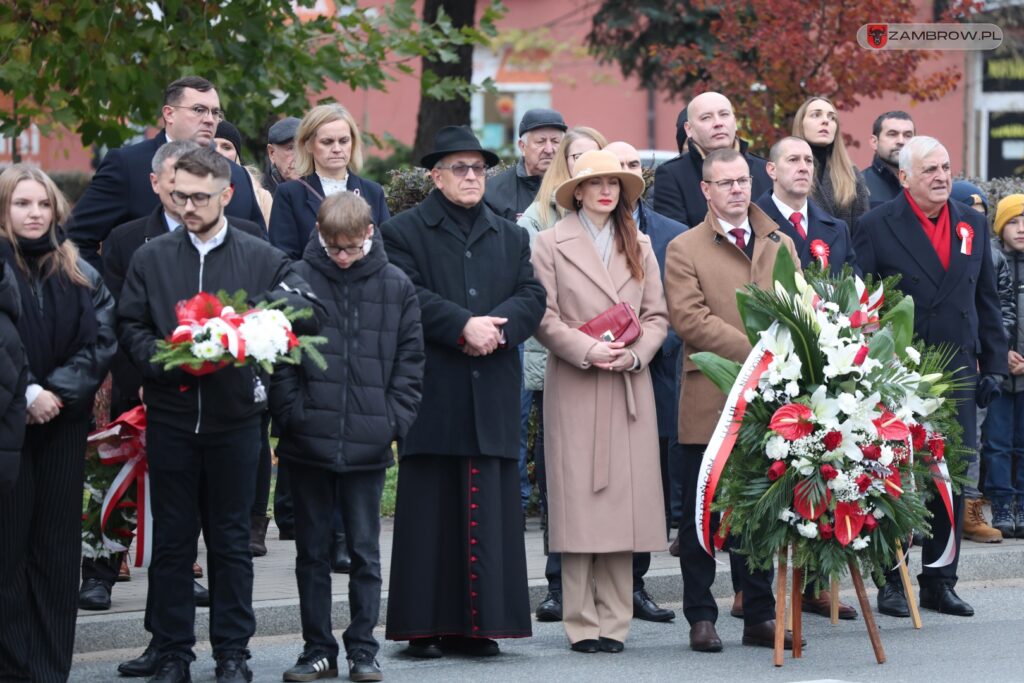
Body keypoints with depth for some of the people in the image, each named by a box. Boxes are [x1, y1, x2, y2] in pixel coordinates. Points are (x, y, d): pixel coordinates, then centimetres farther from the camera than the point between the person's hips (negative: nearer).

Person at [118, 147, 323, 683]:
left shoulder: (262, 259, 3)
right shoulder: (151, 258, 7)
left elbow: (311, 313, -5)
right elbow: (129, 326, 5)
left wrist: (256, 308, -21)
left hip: (235, 417, -1)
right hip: (169, 415, 1)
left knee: (232, 541, 6)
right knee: (172, 540, 4)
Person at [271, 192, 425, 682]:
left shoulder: (396, 286, 2)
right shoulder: (297, 280, -2)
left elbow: (410, 359, 6)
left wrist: (395, 419, -3)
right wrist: (292, 414, -8)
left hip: (369, 443, 0)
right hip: (309, 441, 0)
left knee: (365, 552, 6)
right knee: (311, 551, 8)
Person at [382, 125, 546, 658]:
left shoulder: (511, 237, 19)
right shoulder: (405, 232, 5)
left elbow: (532, 296, 7)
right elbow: (407, 295, -10)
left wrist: (494, 327, -12)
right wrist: (463, 326, -19)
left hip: (493, 394, 4)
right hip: (432, 391, -4)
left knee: (490, 509, 1)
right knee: (431, 509, -2)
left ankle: (480, 623, 5)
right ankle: (425, 626, 1)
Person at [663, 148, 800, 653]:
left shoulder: (780, 244, 15)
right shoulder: (684, 250, 1)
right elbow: (691, 319, -10)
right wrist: (754, 351, -18)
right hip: (710, 404, -3)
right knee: (702, 514, 2)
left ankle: (759, 616, 14)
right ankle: (701, 618, 8)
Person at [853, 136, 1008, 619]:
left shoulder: (973, 225, 12)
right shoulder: (876, 227, -2)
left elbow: (987, 302, 15)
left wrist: (993, 366, 10)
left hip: (958, 373, 4)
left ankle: (940, 582, 15)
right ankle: (891, 583, 8)